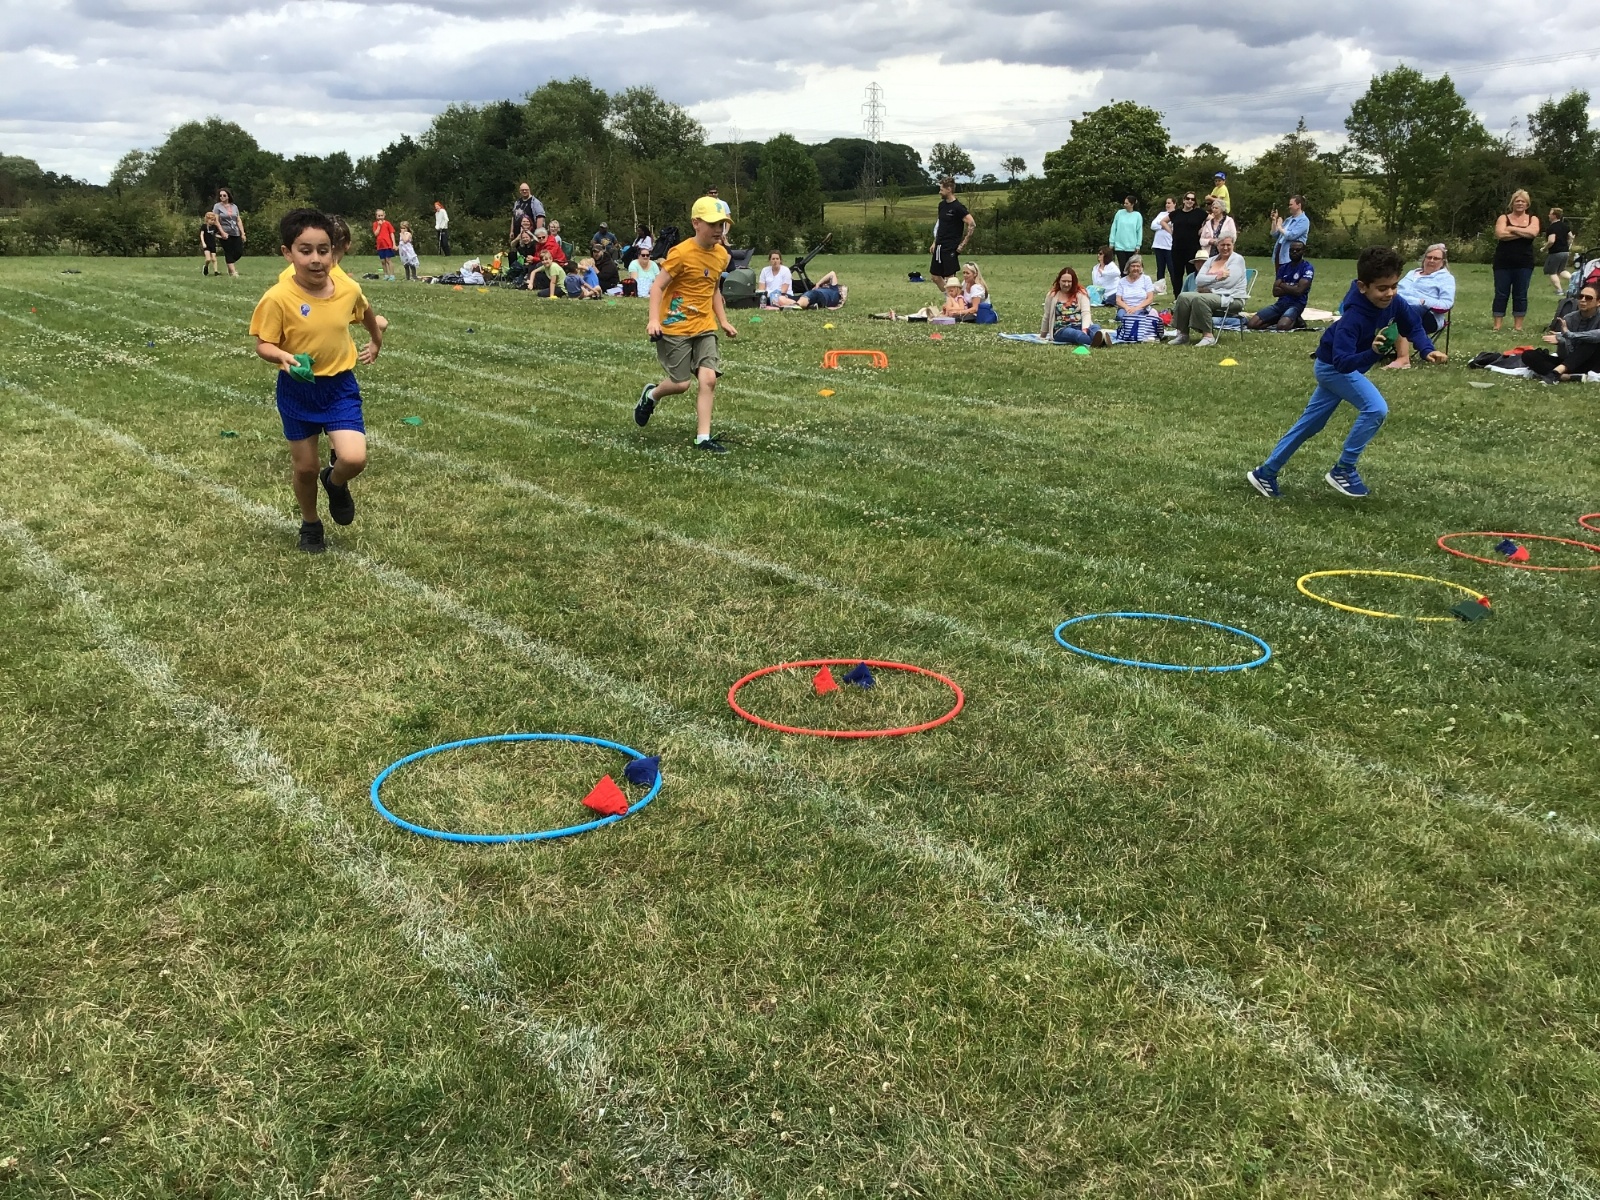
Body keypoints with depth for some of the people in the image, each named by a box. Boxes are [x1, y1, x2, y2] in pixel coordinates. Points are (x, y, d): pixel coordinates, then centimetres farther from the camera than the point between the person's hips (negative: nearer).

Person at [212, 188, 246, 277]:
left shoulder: (234, 206, 12)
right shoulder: (217, 206, 1)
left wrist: (243, 233, 6)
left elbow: (239, 220, 12)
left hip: (236, 233, 4)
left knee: (239, 252, -2)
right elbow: (216, 221, -5)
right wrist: (222, 232, -15)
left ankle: (231, 265, 26)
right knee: (229, 253, -4)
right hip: (226, 234, -4)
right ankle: (233, 272, -2)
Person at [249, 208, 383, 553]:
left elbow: (366, 311, 15)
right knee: (305, 467, 9)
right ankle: (310, 524, 36)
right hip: (298, 389, -1)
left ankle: (335, 483, 22)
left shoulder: (348, 289, -9)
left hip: (340, 385, 2)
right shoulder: (278, 298, -19)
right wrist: (283, 357, -33)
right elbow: (263, 345, -12)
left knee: (354, 459, -15)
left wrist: (376, 341, 30)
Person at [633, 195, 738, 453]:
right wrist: (654, 319, -26)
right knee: (681, 383, -1)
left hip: (705, 327, 5)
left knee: (708, 378, -9)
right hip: (675, 327, -5)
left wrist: (723, 321, 15)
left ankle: (703, 438, -4)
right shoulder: (681, 253, -16)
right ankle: (651, 395, 33)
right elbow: (658, 287, -14)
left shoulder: (721, 255, 4)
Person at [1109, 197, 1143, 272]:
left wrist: (1138, 245, -1)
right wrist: (1112, 242, 3)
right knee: (1122, 266, -3)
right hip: (1120, 246, 0)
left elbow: (1139, 231, 1)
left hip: (1131, 247, 0)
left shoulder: (1138, 215, -1)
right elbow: (1114, 228, 5)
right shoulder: (1119, 213, 2)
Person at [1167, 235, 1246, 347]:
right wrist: (1217, 277, -12)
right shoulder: (1211, 260, 18)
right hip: (1210, 295, 7)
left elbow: (1228, 282, -13)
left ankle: (1208, 336, -30)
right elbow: (1198, 280, 3)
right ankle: (1182, 333, -17)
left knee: (1200, 299, -33)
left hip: (1231, 299, -7)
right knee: (1183, 297, -17)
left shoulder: (1237, 259, 1)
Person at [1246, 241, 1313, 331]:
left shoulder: (1308, 268, -3)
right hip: (1280, 303, 6)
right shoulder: (1283, 267, 14)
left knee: (1282, 326, -37)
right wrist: (1291, 288, -8)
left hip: (1296, 304, -6)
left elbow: (1299, 291, -15)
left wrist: (1282, 285, 0)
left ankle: (1294, 321, -2)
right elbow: (1275, 291, 5)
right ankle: (1282, 319, 6)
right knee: (1252, 323, -13)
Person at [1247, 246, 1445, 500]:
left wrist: (1428, 350, -15)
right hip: (1333, 367, -8)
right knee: (1375, 408, -22)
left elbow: (1413, 326, 1)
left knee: (1310, 424, 14)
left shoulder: (1393, 302, -16)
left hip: (1335, 366, 8)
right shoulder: (1353, 317, -36)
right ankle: (1343, 470, -7)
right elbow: (1342, 362, -43)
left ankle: (1265, 473, 24)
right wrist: (1373, 352, -58)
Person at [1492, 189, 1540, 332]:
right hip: (1503, 262, -1)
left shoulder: (1532, 219, 9)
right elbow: (1500, 234, -15)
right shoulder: (1503, 218, 5)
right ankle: (1497, 326, 3)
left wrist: (1511, 229, -10)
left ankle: (1518, 326, 8)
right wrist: (1524, 233, -12)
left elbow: (1533, 232, -13)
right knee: (1501, 294, 1)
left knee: (1520, 295, 4)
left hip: (1524, 263, 1)